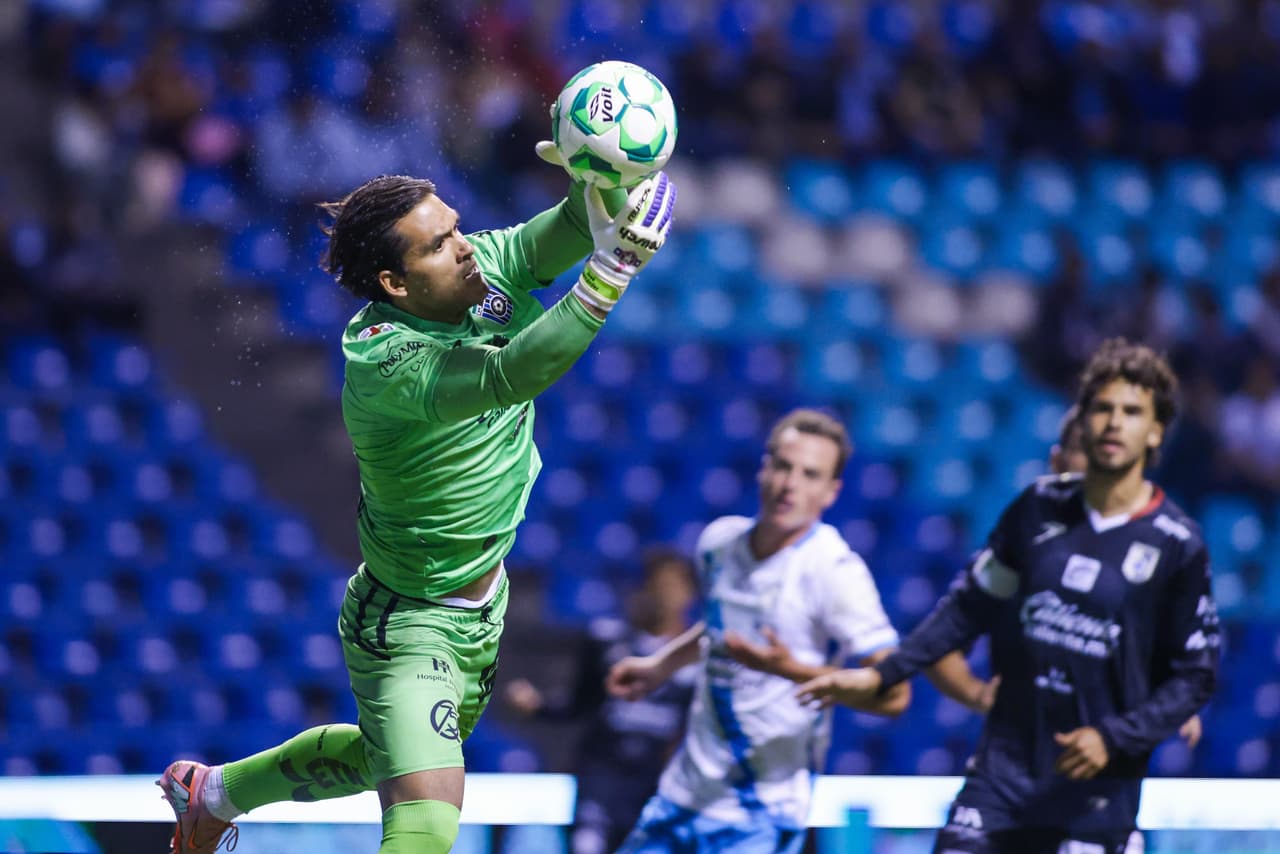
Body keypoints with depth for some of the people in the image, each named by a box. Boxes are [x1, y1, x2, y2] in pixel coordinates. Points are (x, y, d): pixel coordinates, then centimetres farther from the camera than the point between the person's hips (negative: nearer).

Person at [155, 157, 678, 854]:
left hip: (484, 601, 9)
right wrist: (609, 271, -58)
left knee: (385, 756, 30)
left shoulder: (482, 268, -12)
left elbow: (554, 238, -26)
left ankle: (214, 790, 52)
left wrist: (599, 191, -49)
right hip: (410, 629, -9)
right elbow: (509, 375, -49)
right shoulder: (383, 366, -34)